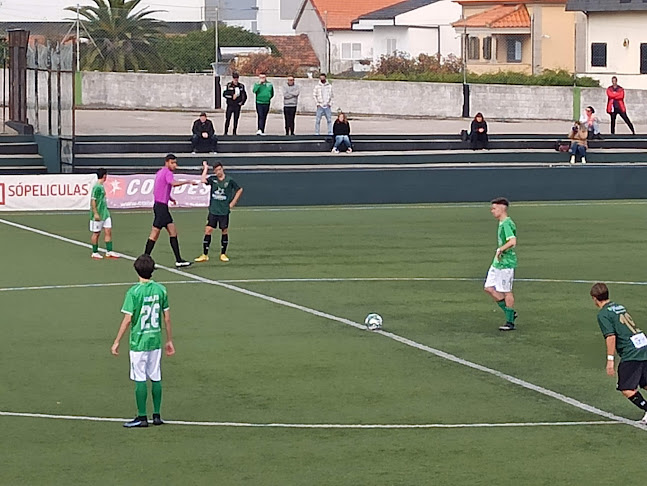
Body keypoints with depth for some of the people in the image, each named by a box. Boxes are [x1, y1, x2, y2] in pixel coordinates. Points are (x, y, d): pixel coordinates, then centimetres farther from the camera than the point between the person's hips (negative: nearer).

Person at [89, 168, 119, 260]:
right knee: (96, 233, 2)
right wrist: (95, 213, -20)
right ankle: (95, 253, 12)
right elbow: (93, 200, -18)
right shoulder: (97, 187, -16)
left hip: (105, 214, 9)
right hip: (98, 215, -9)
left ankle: (109, 252, 10)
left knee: (108, 231, 6)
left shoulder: (101, 186, 11)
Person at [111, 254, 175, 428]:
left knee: (140, 380, 1)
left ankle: (142, 417, 4)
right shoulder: (161, 290, 0)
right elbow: (167, 318, 6)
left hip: (139, 342, -5)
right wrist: (169, 340, 16)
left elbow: (127, 320, -13)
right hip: (156, 341, 5)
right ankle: (157, 415, 16)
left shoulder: (134, 292, -13)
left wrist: (117, 342, -5)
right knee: (156, 378, 11)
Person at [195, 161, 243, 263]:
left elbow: (239, 190, 9)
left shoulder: (229, 180, -2)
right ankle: (205, 255, 0)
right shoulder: (212, 179, 1)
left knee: (224, 231, 5)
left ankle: (223, 254, 18)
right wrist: (205, 168, -12)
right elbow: (203, 181, -20)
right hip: (213, 210, 1)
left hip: (224, 211, -1)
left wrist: (233, 203, 4)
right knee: (208, 230, -5)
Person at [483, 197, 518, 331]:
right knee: (489, 288, 8)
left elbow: (512, 242, -29)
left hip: (506, 263, -10)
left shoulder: (507, 224, -17)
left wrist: (500, 250, -22)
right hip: (498, 262, 10)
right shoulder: (501, 224, 14)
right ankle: (510, 313, 17)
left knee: (506, 291, -3)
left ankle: (510, 322, 6)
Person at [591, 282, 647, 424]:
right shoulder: (620, 307, 19)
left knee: (626, 389, -3)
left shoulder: (603, 314, -6)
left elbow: (611, 336, -15)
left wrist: (610, 359, -14)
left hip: (631, 354, -8)